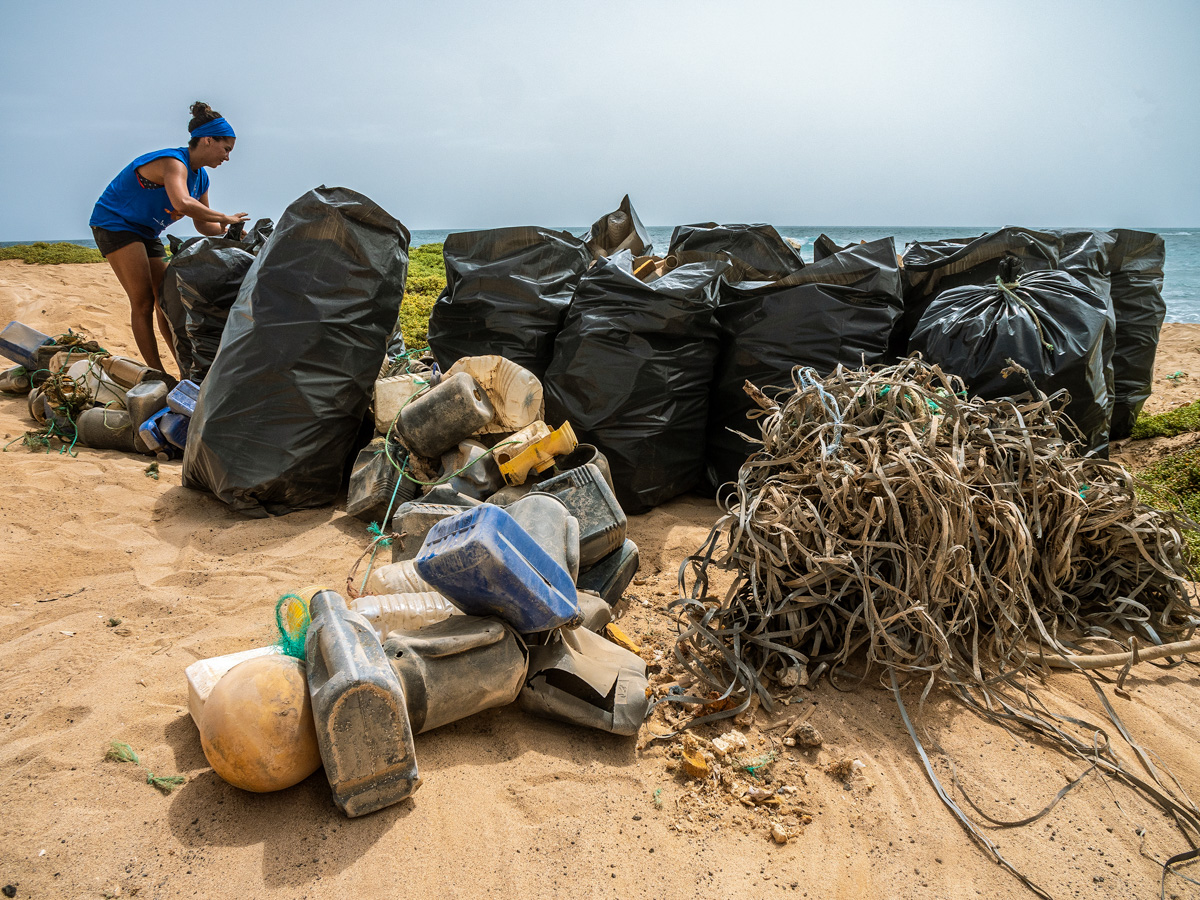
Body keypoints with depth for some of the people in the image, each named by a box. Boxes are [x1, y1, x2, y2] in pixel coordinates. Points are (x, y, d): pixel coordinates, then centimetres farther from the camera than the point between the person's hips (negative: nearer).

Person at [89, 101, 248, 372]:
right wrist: (224, 218, -34)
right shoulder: (174, 162, -24)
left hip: (145, 232, 9)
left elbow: (203, 225, 12)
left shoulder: (200, 178, 4)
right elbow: (183, 204, -44)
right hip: (114, 222, -9)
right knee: (143, 302, -13)